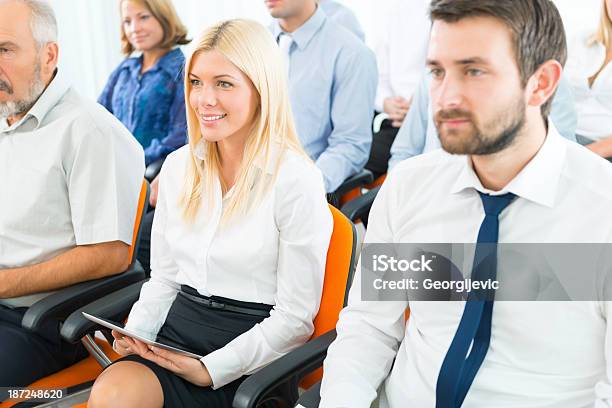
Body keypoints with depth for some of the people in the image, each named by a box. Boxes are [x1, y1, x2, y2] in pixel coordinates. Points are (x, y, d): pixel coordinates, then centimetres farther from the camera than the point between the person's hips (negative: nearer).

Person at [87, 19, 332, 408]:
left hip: (248, 353, -5)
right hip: (176, 329, 5)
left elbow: (295, 318, -9)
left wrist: (211, 370, -15)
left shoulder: (296, 179, -11)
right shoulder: (178, 166, 8)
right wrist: (136, 331, -3)